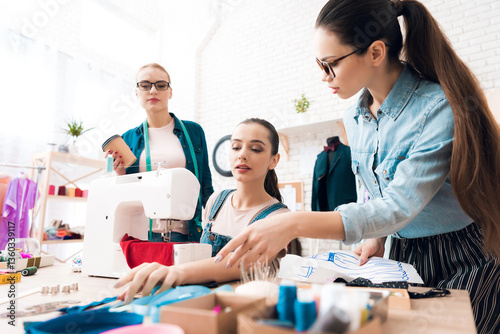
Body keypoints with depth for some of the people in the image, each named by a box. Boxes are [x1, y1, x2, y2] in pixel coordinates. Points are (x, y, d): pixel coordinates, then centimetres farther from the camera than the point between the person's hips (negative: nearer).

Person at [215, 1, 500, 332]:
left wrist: (295, 224, -41)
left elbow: (399, 207, -33)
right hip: (402, 257, 6)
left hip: (465, 263, -5)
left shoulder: (440, 108, -24)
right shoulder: (355, 119, -1)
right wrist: (376, 237, -3)